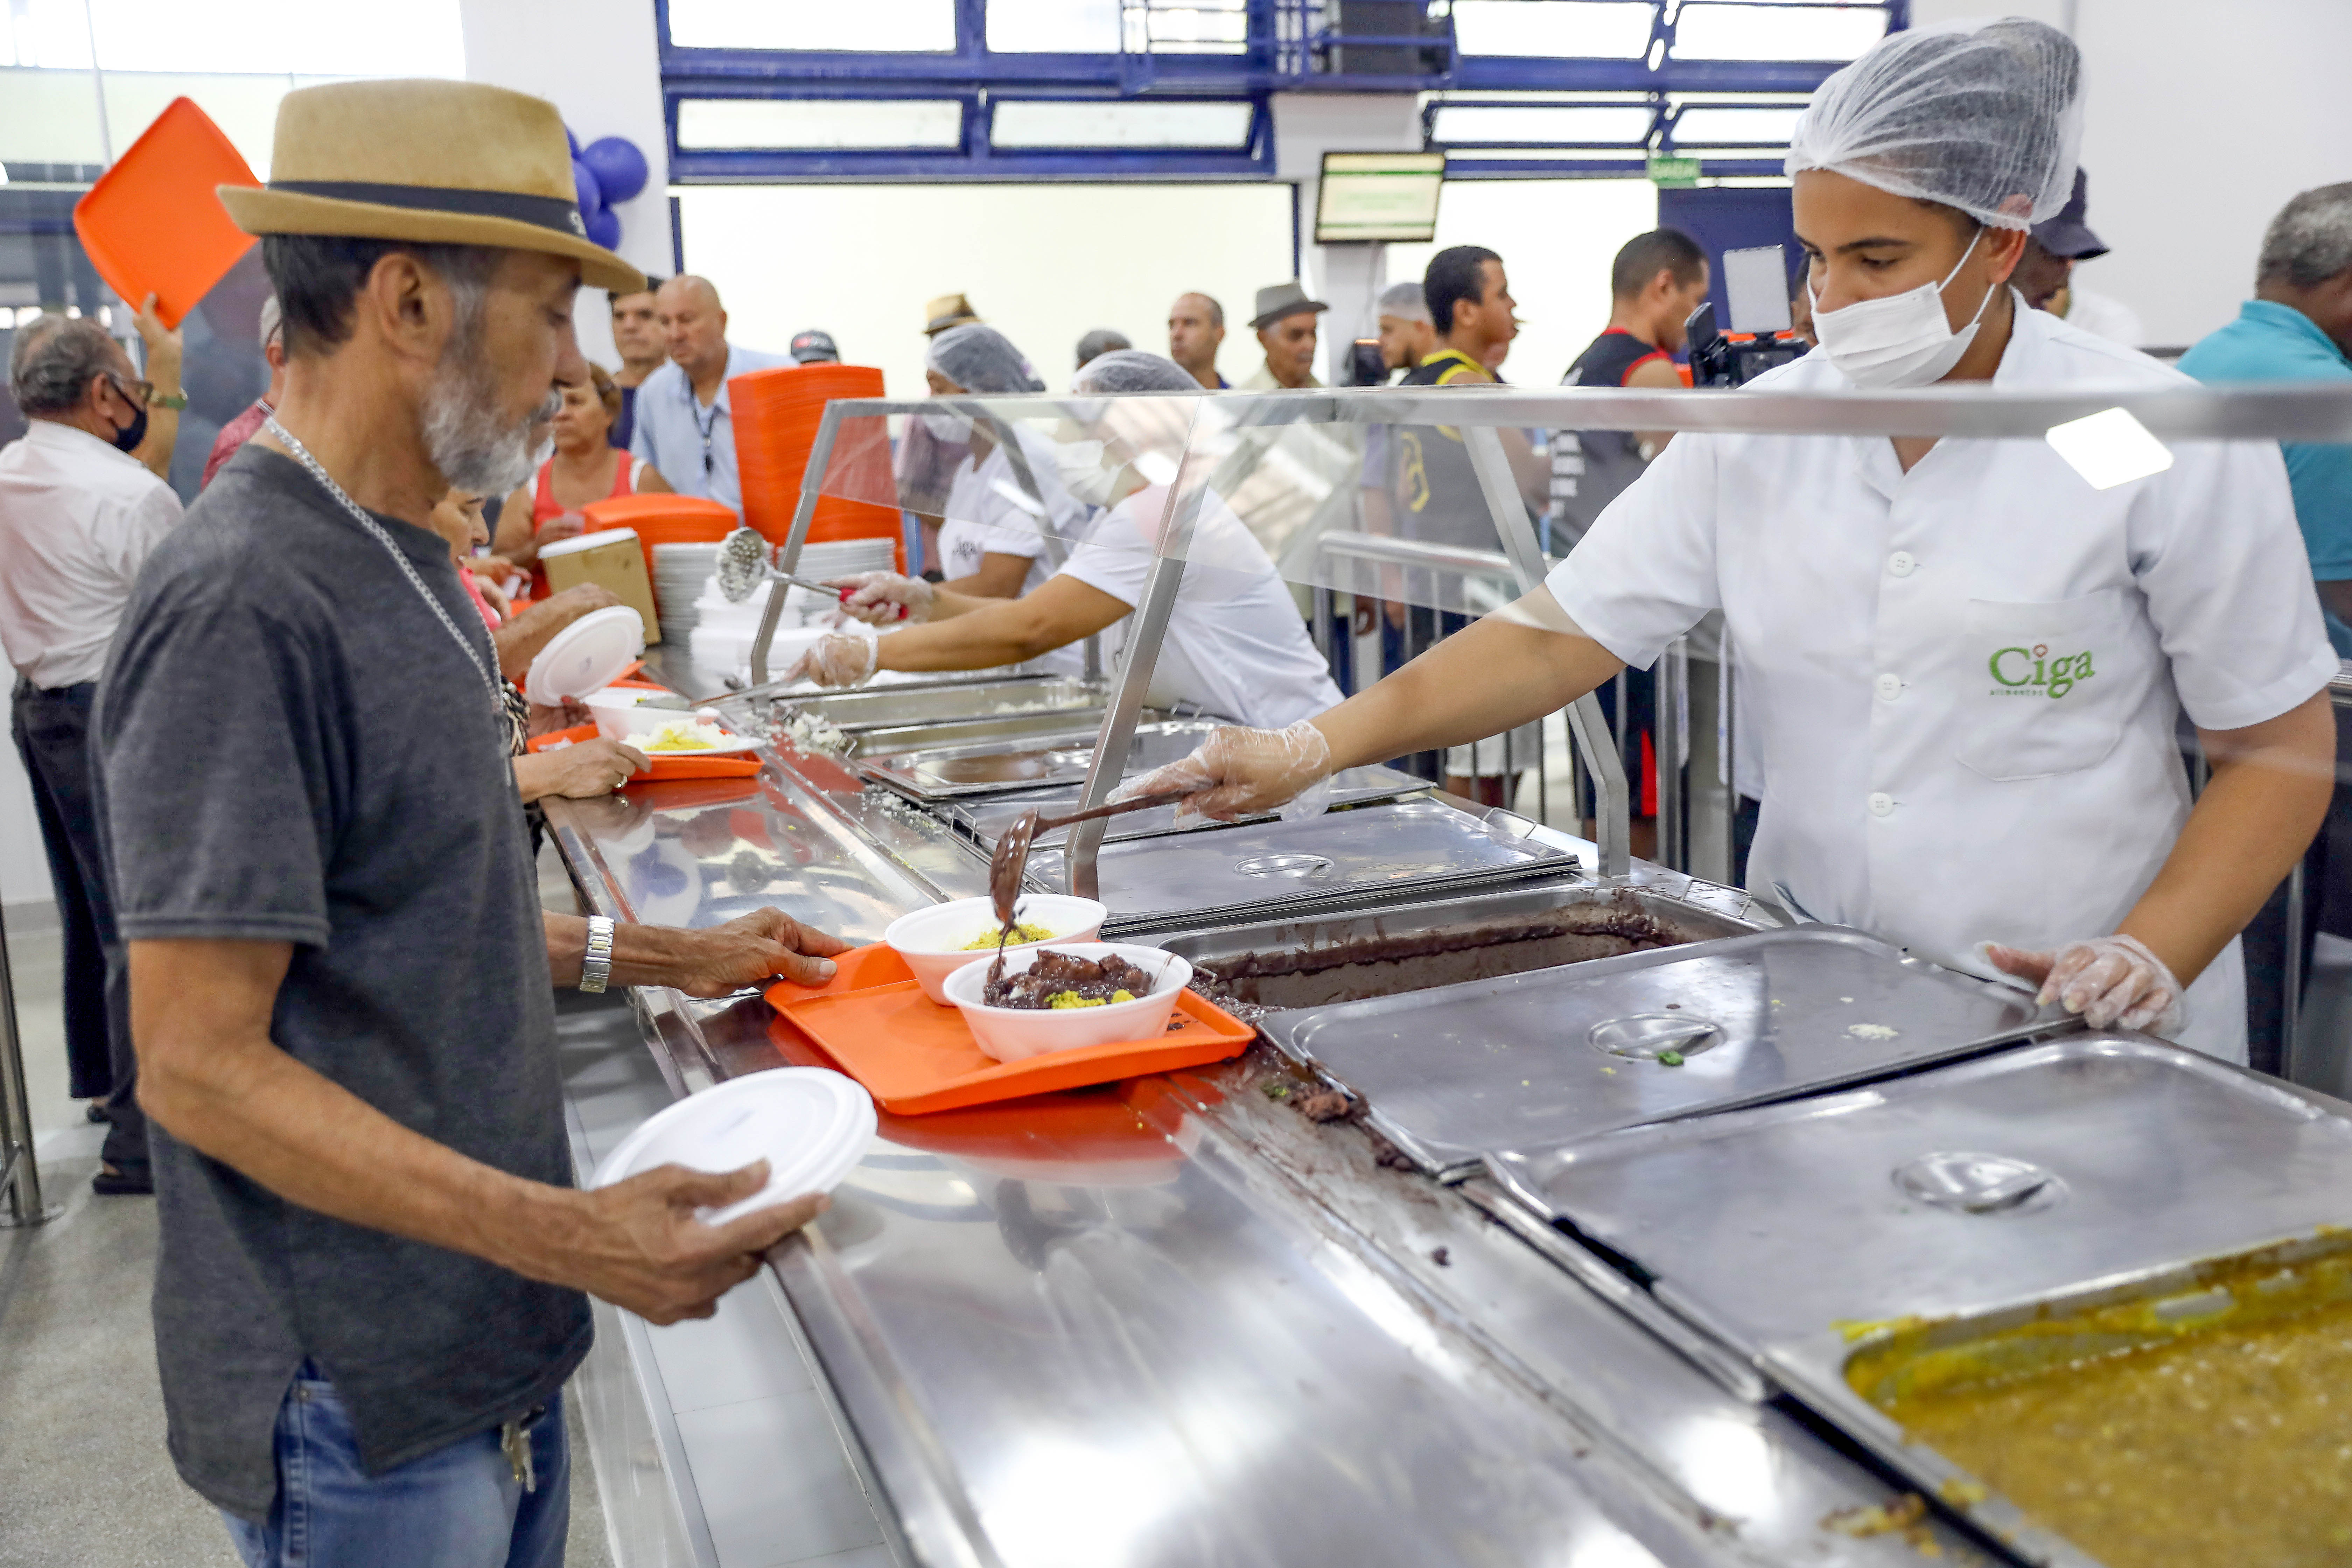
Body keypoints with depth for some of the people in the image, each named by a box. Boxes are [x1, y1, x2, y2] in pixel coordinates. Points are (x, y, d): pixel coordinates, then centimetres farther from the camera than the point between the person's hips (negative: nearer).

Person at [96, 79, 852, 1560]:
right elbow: (200, 1063, -23)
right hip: (360, 1411, -8)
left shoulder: (395, 554, 7)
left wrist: (665, 958, 12)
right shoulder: (244, 602, -23)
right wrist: (569, 1234, -27)